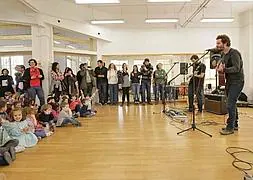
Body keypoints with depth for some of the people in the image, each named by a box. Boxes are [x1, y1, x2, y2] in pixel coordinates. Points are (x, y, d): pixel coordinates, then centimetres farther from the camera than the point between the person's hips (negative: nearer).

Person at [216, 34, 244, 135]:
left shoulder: (234, 53, -16)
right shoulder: (223, 54, 11)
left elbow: (236, 68, -26)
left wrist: (224, 69, -38)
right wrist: (220, 68, -7)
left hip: (236, 82, -9)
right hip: (229, 82, 9)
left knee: (230, 105, -11)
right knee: (232, 104, 15)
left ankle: (230, 127, -2)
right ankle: (234, 125, 27)